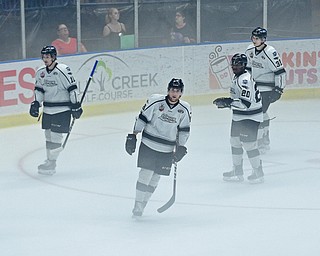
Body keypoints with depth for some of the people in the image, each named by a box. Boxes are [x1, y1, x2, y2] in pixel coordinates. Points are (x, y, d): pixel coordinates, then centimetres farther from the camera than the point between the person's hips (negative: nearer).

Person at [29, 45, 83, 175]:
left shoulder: (63, 70, -16)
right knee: (48, 134, 12)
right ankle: (49, 160, 23)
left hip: (62, 110, -7)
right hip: (48, 110, 7)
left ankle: (51, 164, -2)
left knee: (56, 136, -8)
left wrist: (76, 106, -13)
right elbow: (39, 89, 15)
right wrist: (36, 104, 3)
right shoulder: (40, 72, 4)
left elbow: (72, 89, -14)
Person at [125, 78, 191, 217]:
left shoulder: (185, 109, -3)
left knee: (156, 177, 4)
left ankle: (143, 202, 16)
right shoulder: (155, 101, -12)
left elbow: (184, 130, 8)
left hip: (167, 150, 3)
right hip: (149, 144, -3)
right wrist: (133, 136, -6)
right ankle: (138, 204, -3)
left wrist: (180, 147, 5)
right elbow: (142, 118, -5)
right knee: (146, 173, -9)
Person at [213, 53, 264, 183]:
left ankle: (258, 172, 4)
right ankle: (237, 171, 27)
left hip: (250, 117, -11)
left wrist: (228, 102, -33)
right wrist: (226, 103, 15)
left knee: (249, 144, -9)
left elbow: (246, 103, -31)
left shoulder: (245, 80, -23)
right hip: (238, 117, 11)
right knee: (235, 142, 16)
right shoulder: (236, 77, 10)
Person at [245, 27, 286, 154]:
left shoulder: (270, 52, -18)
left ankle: (260, 144, -10)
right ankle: (265, 142, 25)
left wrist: (278, 89, -16)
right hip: (255, 87, 8)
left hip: (267, 88, -8)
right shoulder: (250, 50, 4)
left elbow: (280, 71, -15)